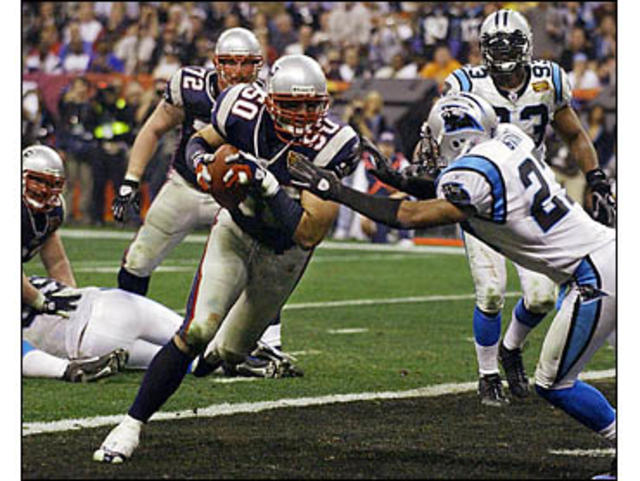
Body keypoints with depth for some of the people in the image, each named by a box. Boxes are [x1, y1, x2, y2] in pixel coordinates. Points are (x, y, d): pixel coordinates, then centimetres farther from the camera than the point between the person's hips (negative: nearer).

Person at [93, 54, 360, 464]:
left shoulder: (332, 147, -30)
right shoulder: (245, 110, -23)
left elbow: (308, 234, -34)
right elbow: (200, 141, 0)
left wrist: (266, 184, -44)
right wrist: (201, 162, -24)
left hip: (284, 255, 0)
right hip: (235, 233, 0)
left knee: (230, 350, 17)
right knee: (194, 334, -19)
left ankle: (218, 351, 57)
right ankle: (133, 424, -10)